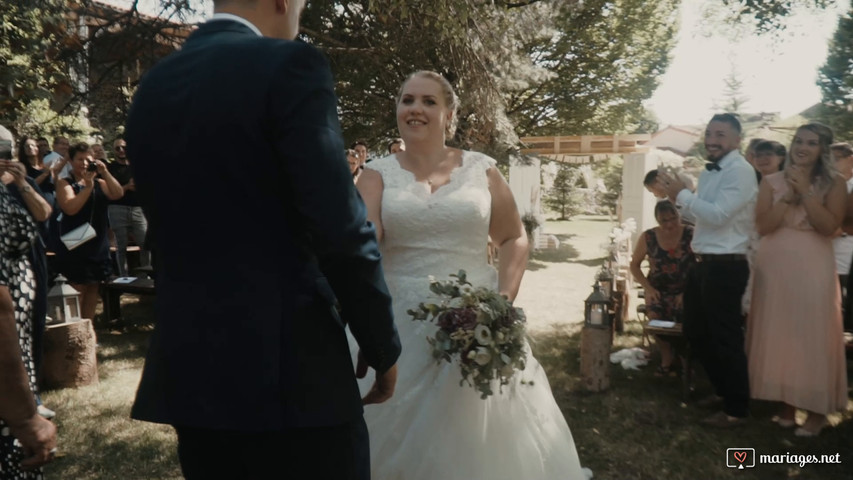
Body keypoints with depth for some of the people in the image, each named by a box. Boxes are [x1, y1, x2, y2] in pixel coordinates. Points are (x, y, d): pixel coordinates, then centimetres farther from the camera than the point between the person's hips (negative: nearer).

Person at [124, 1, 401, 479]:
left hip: (188, 367, 7)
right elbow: (340, 227, -17)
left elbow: (172, 229, 15)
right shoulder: (290, 65, -11)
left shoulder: (152, 87, 11)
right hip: (289, 368, -7)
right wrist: (383, 346, -6)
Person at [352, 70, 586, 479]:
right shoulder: (378, 173, 4)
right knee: (402, 442, 7)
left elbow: (514, 238, 9)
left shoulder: (481, 169, 6)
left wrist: (505, 300, -3)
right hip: (400, 323, 0)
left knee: (482, 435, 8)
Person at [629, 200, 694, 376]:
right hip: (658, 290, 1)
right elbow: (634, 265, 6)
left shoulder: (691, 234, -10)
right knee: (655, 315, -28)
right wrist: (648, 288, -6)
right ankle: (667, 360, -3)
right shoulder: (648, 237, -5)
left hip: (686, 290, -1)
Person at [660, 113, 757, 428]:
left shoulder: (740, 171, -14)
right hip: (703, 264, 10)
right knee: (696, 333, 19)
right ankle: (723, 391, 37)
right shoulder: (709, 172, 14)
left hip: (726, 267, -10)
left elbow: (718, 215, -22)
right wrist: (677, 198, 3)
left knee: (725, 339, 1)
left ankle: (736, 410, 17)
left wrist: (682, 194, -14)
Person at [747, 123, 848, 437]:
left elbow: (829, 226, -11)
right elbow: (763, 226, -4)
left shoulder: (834, 183, 2)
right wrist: (788, 196, -12)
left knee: (812, 335, 1)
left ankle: (816, 408, 13)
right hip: (774, 266, 2)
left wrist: (805, 191, -13)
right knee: (777, 334, 7)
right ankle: (785, 402, 20)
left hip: (812, 267, -2)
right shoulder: (772, 182, 6)